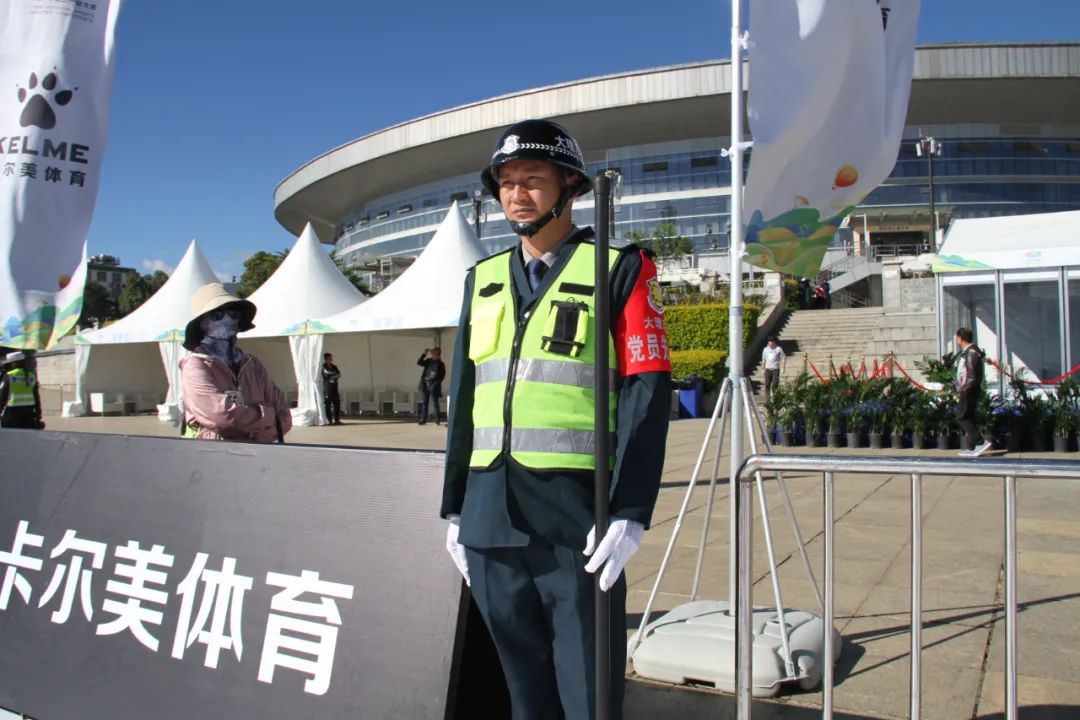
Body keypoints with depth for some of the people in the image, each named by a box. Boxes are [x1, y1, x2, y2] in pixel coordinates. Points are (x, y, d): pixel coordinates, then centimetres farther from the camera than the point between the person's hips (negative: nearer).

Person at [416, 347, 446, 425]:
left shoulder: (440, 364, -6)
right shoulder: (429, 361, 10)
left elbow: (442, 376, -7)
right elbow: (419, 363, 7)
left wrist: (436, 383, -17)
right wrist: (424, 354, 0)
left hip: (433, 386, -6)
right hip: (425, 384, 6)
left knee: (434, 402, -2)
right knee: (424, 402, 7)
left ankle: (438, 419, 8)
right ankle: (423, 419, 12)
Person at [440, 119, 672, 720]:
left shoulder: (620, 268, 0)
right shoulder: (484, 280, 15)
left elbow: (647, 392, -7)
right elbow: (465, 400, 16)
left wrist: (631, 512, -15)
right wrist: (455, 508, 14)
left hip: (577, 518, -5)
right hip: (491, 518, 5)